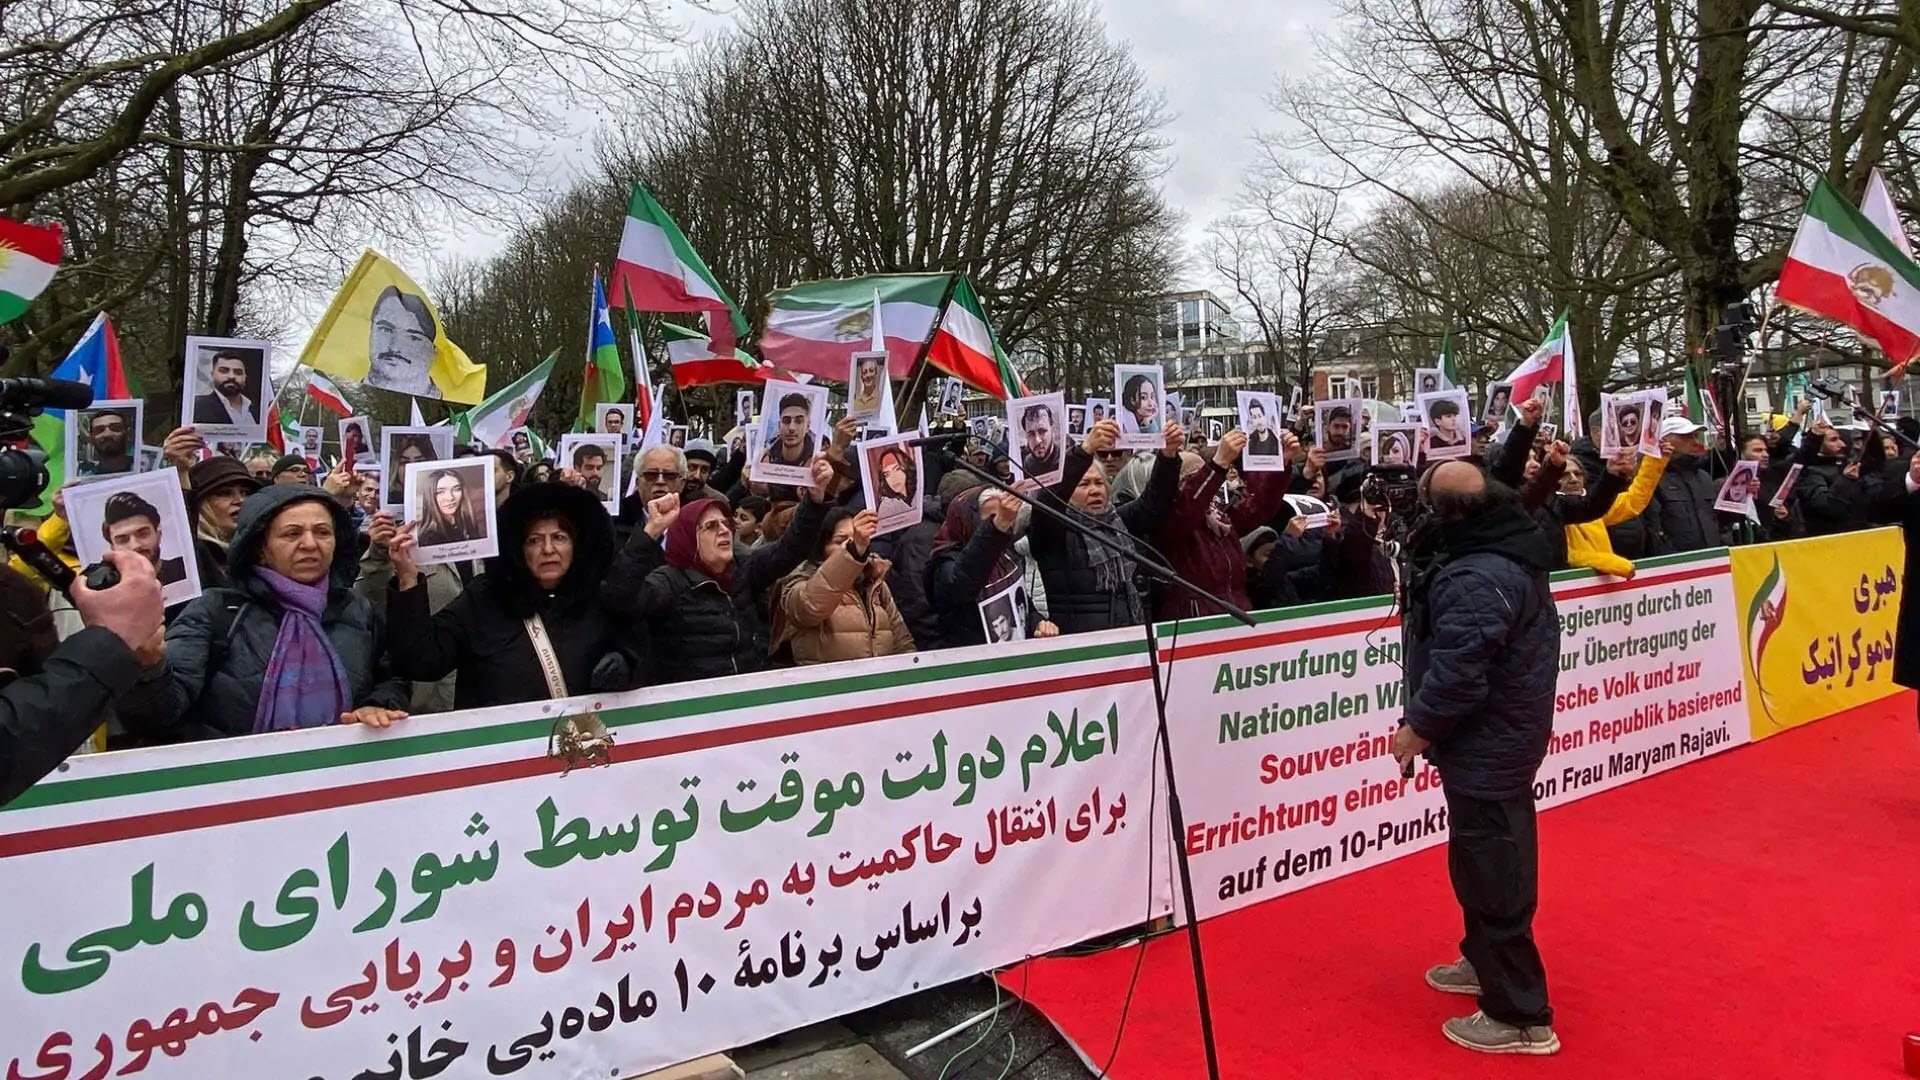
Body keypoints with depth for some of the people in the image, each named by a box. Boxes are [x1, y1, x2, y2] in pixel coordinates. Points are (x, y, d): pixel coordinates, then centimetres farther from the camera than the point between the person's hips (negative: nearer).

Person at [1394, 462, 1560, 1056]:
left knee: (1490, 872, 0)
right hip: (1505, 731, 11)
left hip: (1483, 743, -11)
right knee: (1492, 862, 24)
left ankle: (1520, 1015, 12)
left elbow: (1457, 674, -27)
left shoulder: (1476, 579, -30)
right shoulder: (1511, 545, 4)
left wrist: (1419, 726, -15)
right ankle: (1486, 961, 43)